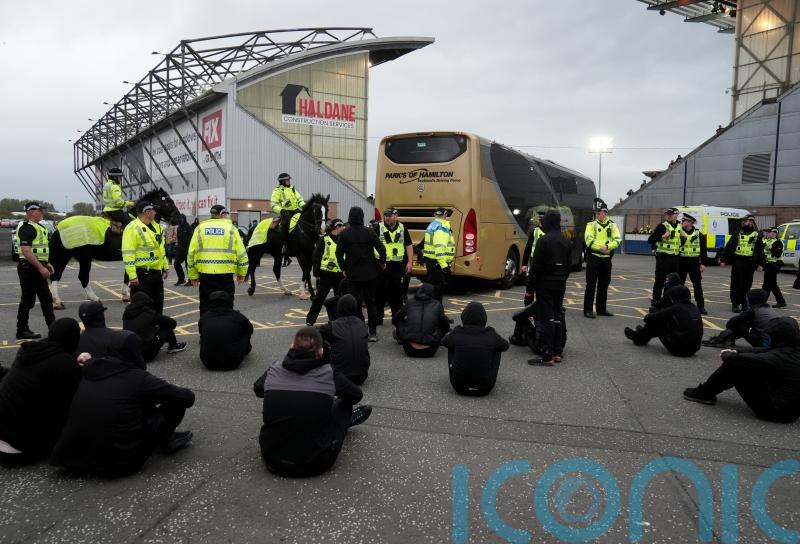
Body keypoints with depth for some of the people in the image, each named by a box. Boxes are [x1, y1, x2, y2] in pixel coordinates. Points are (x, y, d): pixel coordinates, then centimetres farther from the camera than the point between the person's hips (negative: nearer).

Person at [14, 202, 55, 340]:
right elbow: (26, 251, -25)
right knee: (27, 300, -2)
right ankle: (22, 331, 7)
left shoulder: (37, 227, 16)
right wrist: (41, 267, -26)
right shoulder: (27, 228, -16)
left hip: (37, 268, 10)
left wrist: (47, 264, 17)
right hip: (29, 268, -10)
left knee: (46, 298, 12)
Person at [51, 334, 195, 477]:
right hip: (119, 463, -6)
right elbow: (188, 397, -4)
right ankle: (165, 439, 20)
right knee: (177, 400, 3)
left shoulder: (90, 370, 4)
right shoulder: (138, 377, -11)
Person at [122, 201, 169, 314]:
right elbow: (128, 254, -18)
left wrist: (166, 266, 20)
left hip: (157, 272, 8)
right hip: (142, 274, -8)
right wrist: (132, 276, -22)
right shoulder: (133, 228, -14)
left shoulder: (156, 226, 13)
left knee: (158, 305, 17)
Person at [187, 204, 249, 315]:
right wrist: (241, 273, 11)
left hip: (205, 273, 2)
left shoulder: (200, 228, 8)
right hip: (225, 273, -2)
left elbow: (192, 252, 5)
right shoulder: (230, 228, 3)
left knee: (206, 306, 11)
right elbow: (241, 252, 1)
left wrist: (193, 275, 12)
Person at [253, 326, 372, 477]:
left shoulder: (274, 370, -5)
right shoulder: (329, 374, -10)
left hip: (272, 460, 3)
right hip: (315, 464, -2)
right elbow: (357, 395, 10)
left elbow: (257, 390, 18)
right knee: (344, 402, 17)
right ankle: (347, 419, 49)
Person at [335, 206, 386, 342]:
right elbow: (381, 249, -10)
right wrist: (382, 262, 8)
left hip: (352, 274, 0)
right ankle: (373, 332, 13)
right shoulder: (369, 232, -8)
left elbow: (339, 254, -8)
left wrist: (343, 268, 7)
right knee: (370, 302, 11)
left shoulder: (344, 234, -7)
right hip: (369, 273, 1)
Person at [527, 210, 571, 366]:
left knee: (546, 320, -5)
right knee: (557, 318, 14)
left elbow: (536, 266, -16)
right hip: (560, 285, 7)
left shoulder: (544, 240, -15)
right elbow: (568, 266, 15)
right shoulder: (566, 241, 9)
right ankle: (557, 352, 19)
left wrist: (529, 287, -9)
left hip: (545, 285, -7)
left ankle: (547, 356, -5)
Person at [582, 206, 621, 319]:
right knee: (591, 284, -4)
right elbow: (588, 239, -12)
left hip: (606, 258, 4)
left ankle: (601, 308, 24)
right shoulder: (591, 224, 1)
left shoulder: (612, 225, 8)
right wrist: (600, 248, -21)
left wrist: (607, 247, -19)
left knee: (604, 285, 12)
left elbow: (617, 240, -2)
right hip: (593, 257, -4)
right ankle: (588, 310, -1)